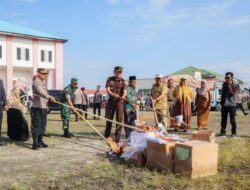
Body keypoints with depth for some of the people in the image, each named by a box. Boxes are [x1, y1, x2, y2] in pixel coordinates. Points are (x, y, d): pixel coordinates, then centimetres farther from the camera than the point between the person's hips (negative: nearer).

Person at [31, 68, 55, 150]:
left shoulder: (42, 82, 20)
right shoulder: (36, 82, -10)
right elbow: (40, 92, -28)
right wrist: (49, 97, -40)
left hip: (43, 107, 10)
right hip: (37, 107, -10)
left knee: (43, 125, 12)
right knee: (36, 125, -10)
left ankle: (40, 141, 21)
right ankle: (35, 143, -9)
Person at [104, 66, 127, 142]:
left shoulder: (122, 80, 4)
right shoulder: (110, 79, 4)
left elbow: (125, 90, -8)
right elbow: (108, 90, -6)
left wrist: (123, 95, -32)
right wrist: (114, 95, -25)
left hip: (119, 101, -1)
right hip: (111, 100, 1)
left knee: (119, 118, -5)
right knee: (108, 118, 8)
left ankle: (117, 136, 0)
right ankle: (106, 135, 24)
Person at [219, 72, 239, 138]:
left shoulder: (235, 86, -3)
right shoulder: (224, 84, 10)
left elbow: (232, 93, -16)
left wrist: (230, 86, -15)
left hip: (232, 105, -4)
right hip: (224, 105, 4)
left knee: (232, 120, -1)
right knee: (223, 119, 8)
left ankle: (234, 133, 8)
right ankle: (223, 132, 16)